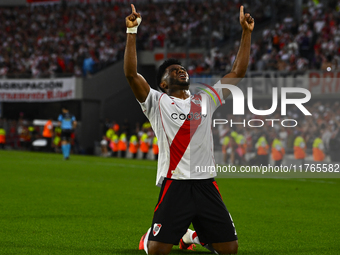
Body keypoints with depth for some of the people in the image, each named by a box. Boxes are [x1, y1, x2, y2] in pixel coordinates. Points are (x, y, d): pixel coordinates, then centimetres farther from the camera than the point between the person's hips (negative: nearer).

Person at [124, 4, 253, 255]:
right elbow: (131, 74, -9)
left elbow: (237, 73, 15)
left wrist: (246, 32, 11)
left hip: (207, 184, 4)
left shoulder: (205, 100, 16)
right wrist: (132, 32, -14)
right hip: (175, 184, -4)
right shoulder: (158, 103, 4)